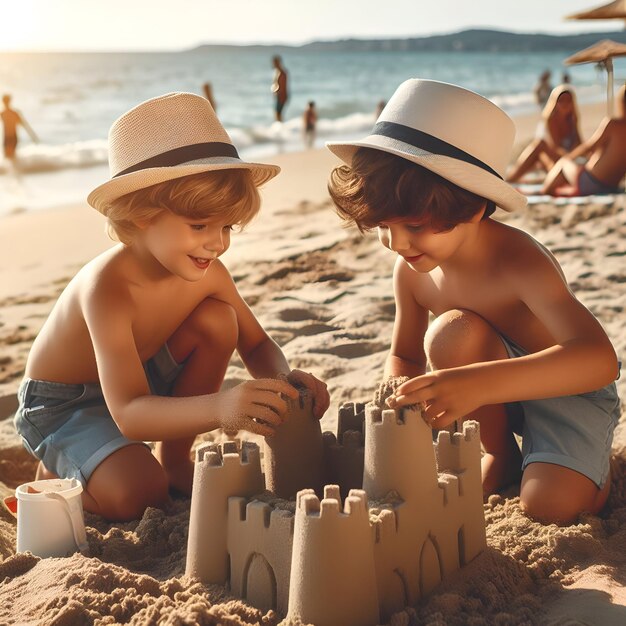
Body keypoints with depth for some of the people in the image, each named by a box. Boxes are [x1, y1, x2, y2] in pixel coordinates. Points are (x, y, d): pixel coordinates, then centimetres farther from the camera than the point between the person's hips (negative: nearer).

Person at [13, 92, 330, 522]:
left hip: (138, 377, 7)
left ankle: (174, 461, 3)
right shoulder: (109, 288, -37)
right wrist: (218, 407, -62)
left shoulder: (208, 274, -17)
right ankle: (57, 477, 6)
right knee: (139, 492, -30)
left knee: (217, 319, -15)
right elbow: (128, 414, -44)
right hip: (61, 405, -6)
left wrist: (285, 380, -27)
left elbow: (257, 345, -2)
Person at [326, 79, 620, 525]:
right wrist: (404, 400, -19)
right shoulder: (412, 271, -14)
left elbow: (598, 359, -48)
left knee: (550, 504, -29)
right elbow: (404, 357, 5)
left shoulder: (518, 263, -32)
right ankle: (500, 454, -3)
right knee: (452, 333, -28)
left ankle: (594, 460, 8)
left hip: (570, 387, -5)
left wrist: (476, 383, -62)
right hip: (497, 394, 5)